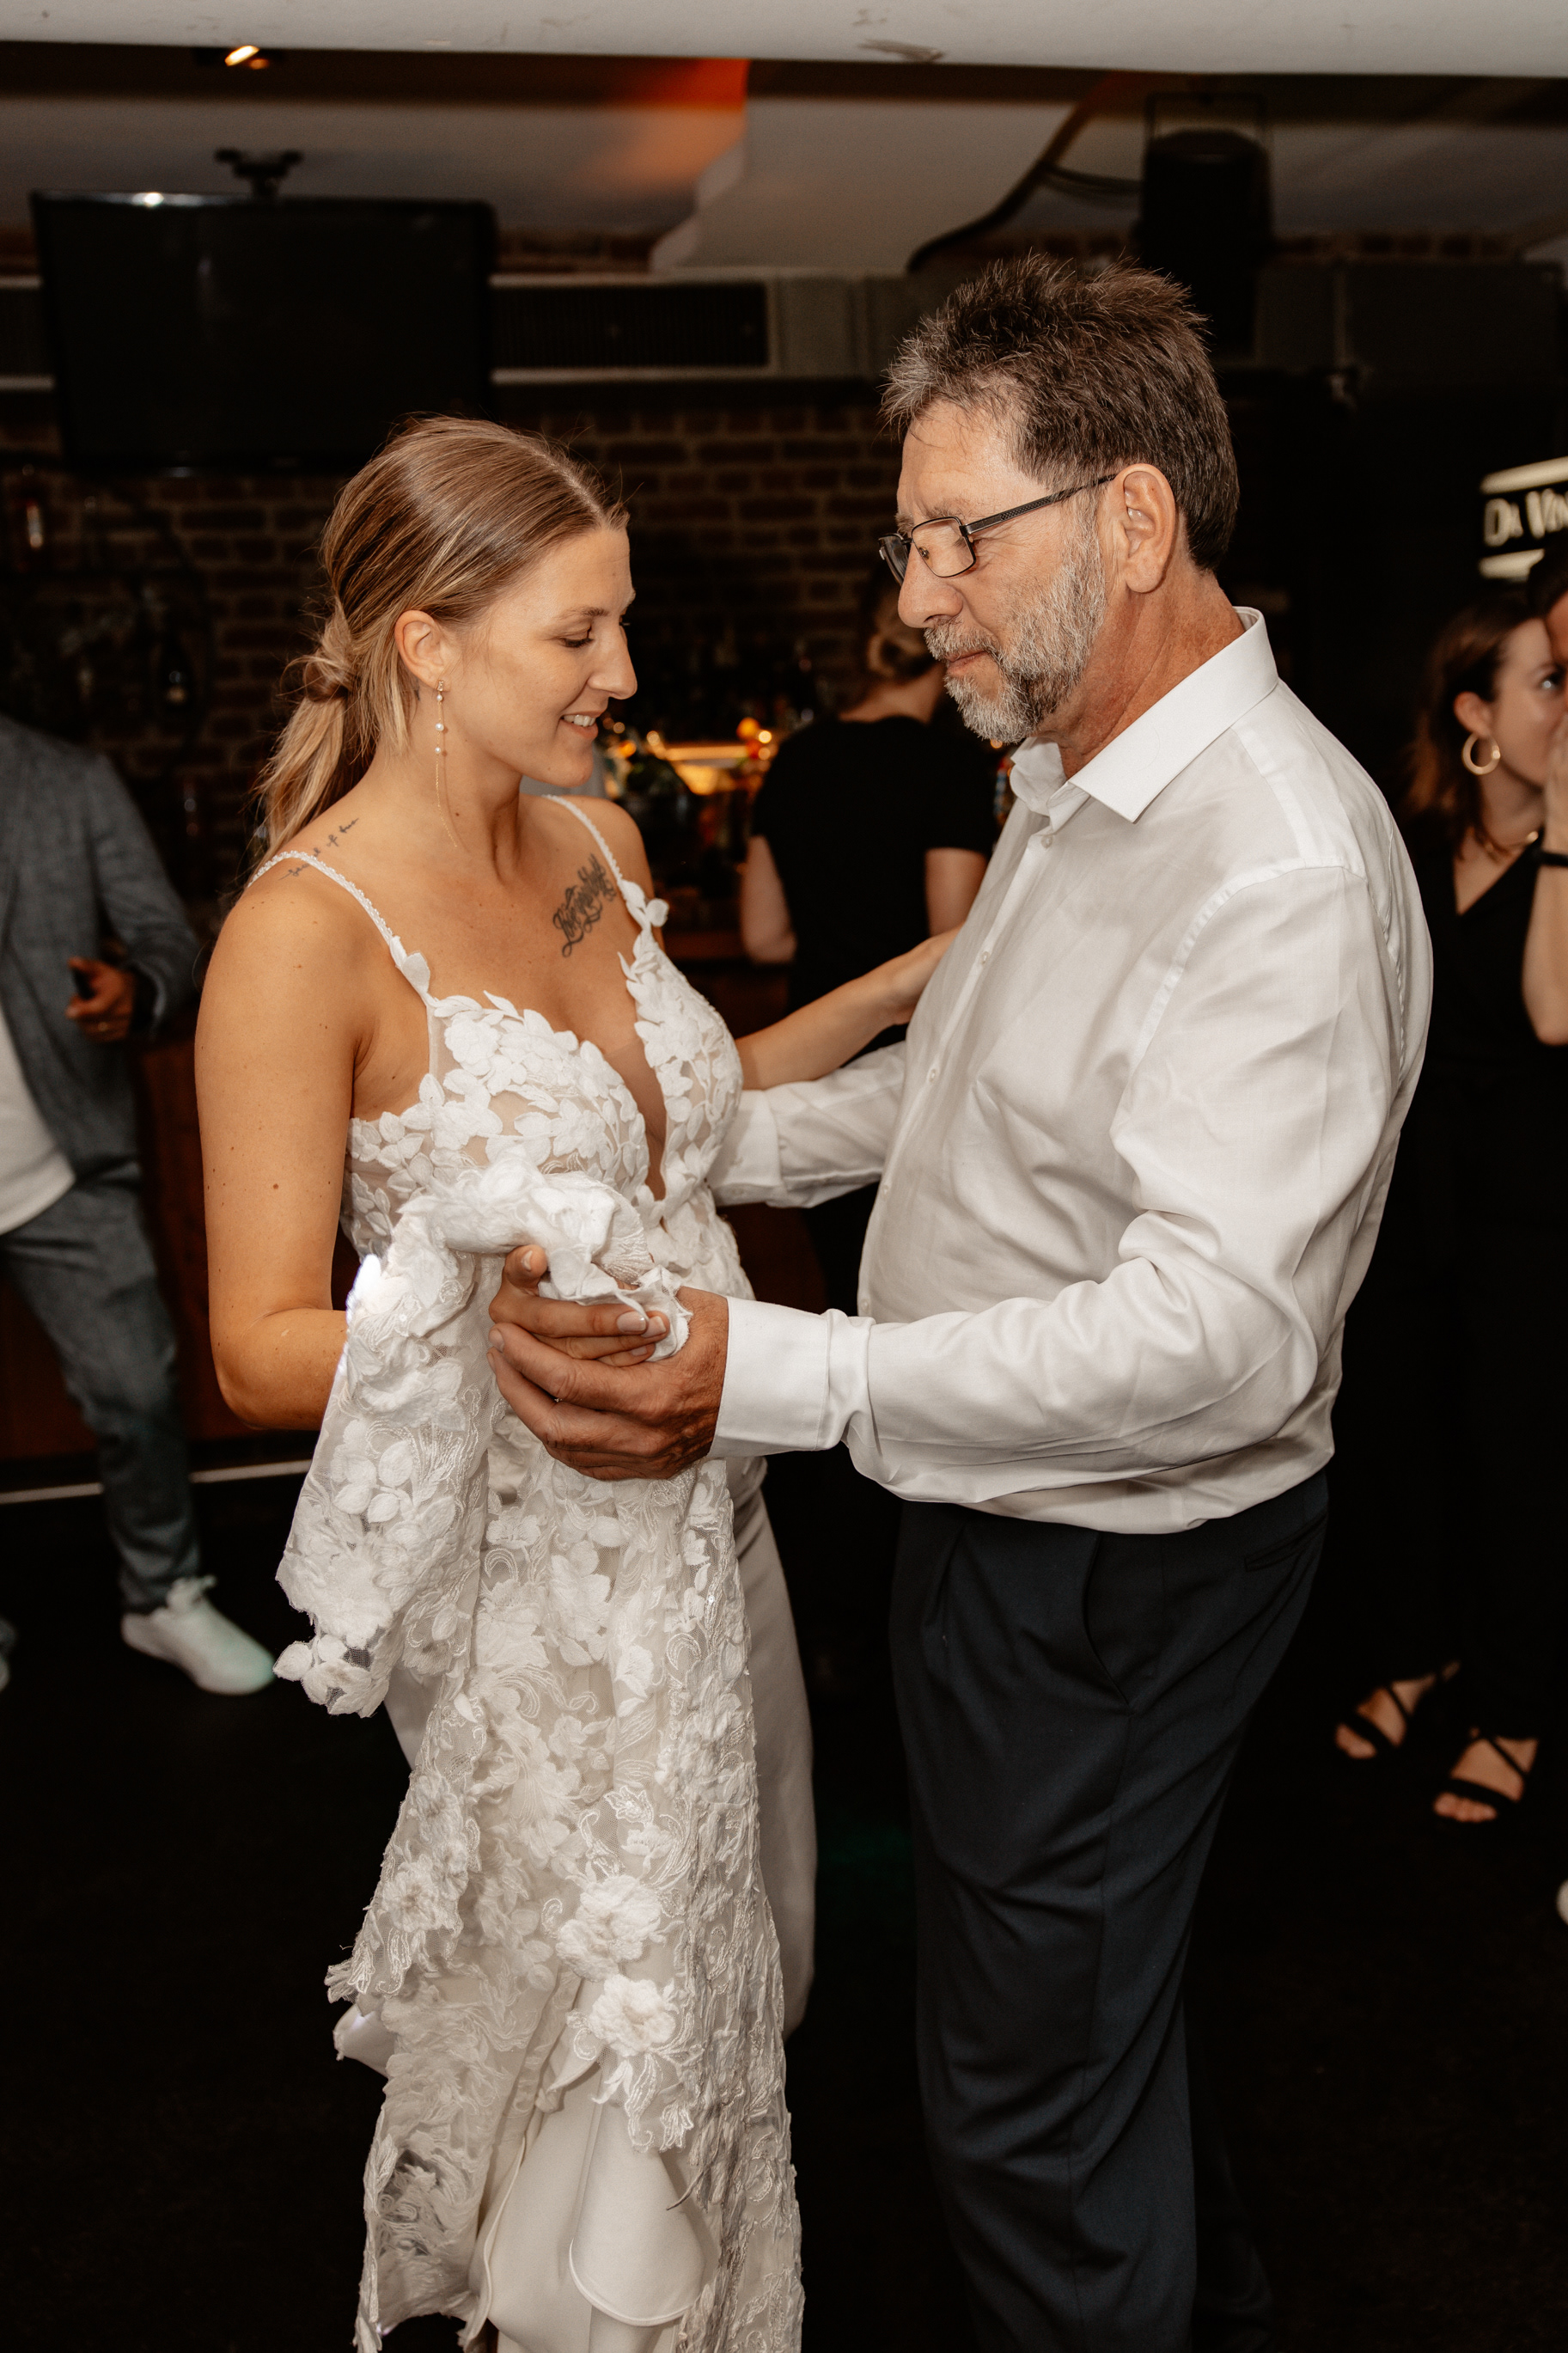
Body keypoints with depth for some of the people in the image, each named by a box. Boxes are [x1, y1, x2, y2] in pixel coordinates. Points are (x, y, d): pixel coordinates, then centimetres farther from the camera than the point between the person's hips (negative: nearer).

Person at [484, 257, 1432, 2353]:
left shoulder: (1283, 863, -28)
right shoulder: (1076, 789, 6)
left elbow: (1221, 1332, -36)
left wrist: (776, 1375, -44)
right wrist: (717, 1146, 13)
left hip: (1115, 1569, -10)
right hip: (1009, 1505, 10)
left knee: (1031, 2094, 10)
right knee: (1104, 1986, 29)